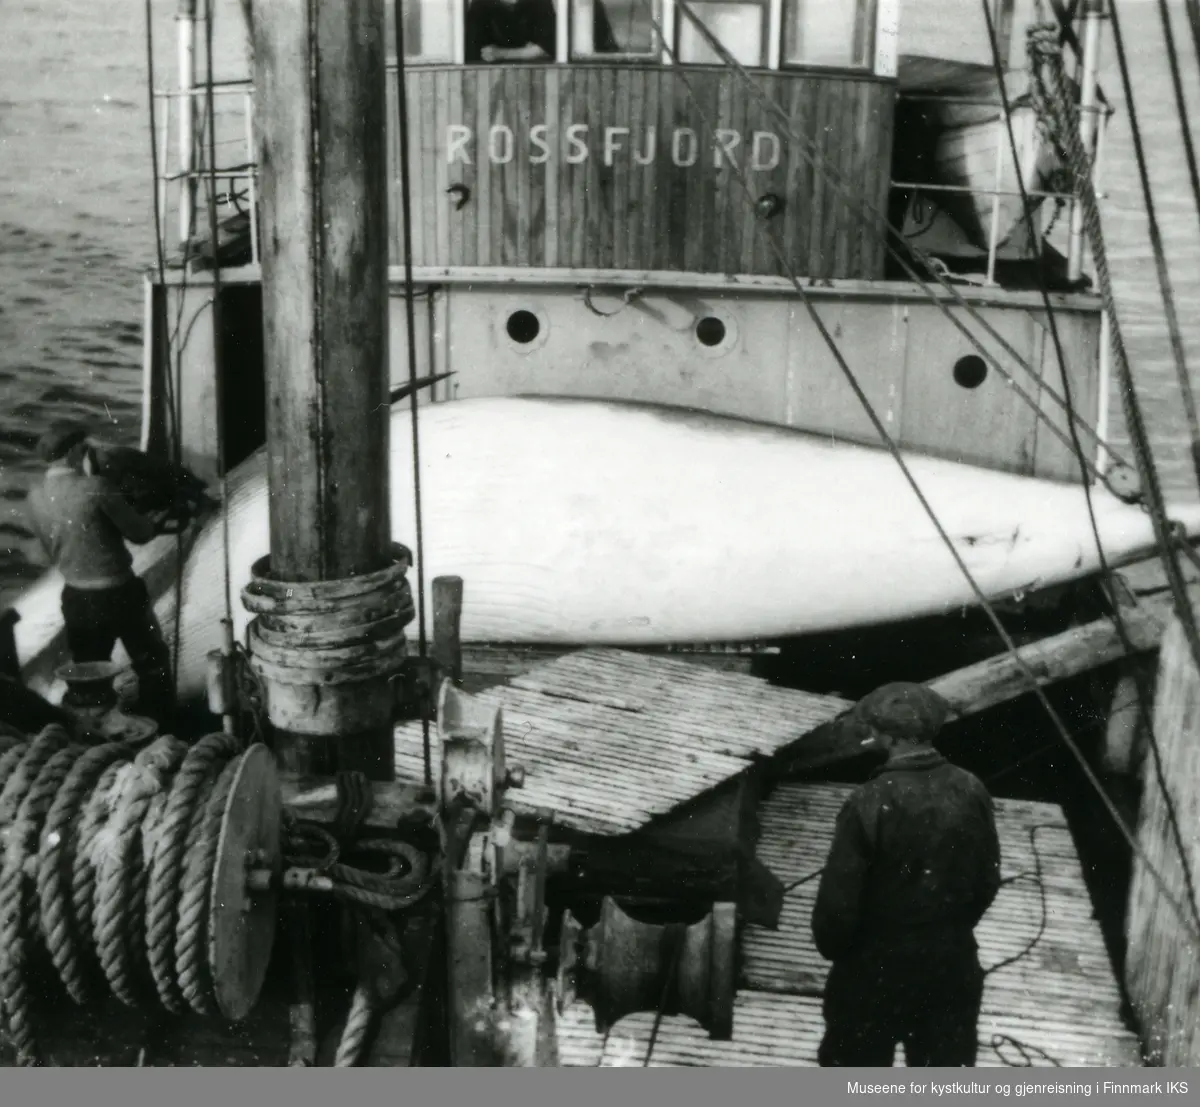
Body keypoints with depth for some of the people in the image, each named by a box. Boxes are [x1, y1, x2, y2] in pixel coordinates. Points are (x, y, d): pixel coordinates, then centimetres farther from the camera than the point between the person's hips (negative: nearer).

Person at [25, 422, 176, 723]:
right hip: (120, 593, -5)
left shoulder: (36, 498, -1)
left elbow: (51, 548, 11)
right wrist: (154, 522, 11)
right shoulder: (94, 487, -20)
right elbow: (138, 532, -10)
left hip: (76, 598, 5)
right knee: (152, 664, 14)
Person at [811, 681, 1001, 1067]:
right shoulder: (971, 791, -9)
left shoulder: (869, 802, -23)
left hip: (878, 964, -4)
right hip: (952, 960, 4)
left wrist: (832, 948, 2)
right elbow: (987, 882, 2)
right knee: (948, 1068, 20)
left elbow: (839, 898, -17)